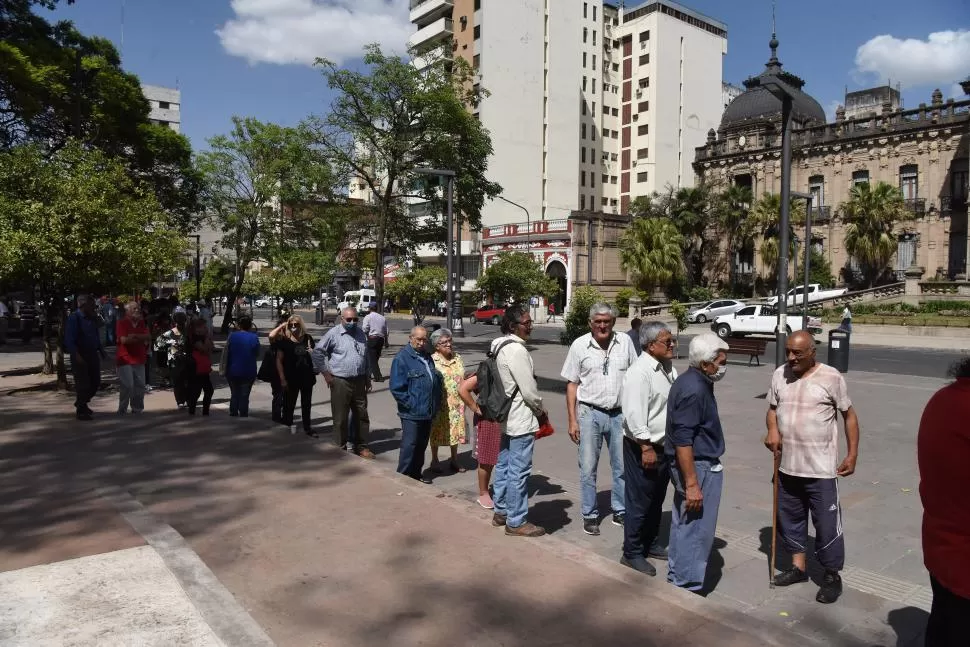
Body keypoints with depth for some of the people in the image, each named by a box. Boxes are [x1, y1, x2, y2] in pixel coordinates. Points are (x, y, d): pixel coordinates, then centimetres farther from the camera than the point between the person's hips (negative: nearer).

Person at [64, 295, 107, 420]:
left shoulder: (92, 318, 9)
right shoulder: (74, 318, -13)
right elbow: (69, 339, -18)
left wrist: (101, 351, 12)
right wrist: (76, 355, -26)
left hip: (93, 354, 7)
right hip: (80, 356, -7)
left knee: (95, 382, 13)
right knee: (83, 384, -3)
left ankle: (82, 404, 35)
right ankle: (81, 411, 12)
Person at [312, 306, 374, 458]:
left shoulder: (361, 334, 9)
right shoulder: (334, 334, -7)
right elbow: (318, 352, -7)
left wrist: (368, 378, 16)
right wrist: (326, 373, -8)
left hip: (359, 381, 5)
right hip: (340, 382, -5)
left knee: (362, 415, 12)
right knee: (340, 417, 3)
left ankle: (361, 446, 24)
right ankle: (340, 447, 15)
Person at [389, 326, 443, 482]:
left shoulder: (427, 356, 13)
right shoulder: (402, 358, -10)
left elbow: (436, 381, 22)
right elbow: (396, 388, -14)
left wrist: (436, 403, 12)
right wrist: (410, 404, -16)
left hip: (427, 412, 7)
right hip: (411, 413, -7)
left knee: (422, 445, 15)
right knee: (410, 445, -3)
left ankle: (416, 474, 28)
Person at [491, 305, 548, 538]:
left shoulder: (501, 347, 9)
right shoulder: (517, 350, -21)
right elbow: (529, 390, -20)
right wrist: (541, 411, -2)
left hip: (505, 416, 10)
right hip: (521, 420, -10)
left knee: (504, 466, 18)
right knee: (519, 472, -1)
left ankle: (501, 511, 30)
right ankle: (516, 522, 7)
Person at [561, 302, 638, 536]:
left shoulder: (625, 342, 1)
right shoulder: (579, 346, -4)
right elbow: (572, 384, -1)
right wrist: (572, 420, -4)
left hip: (620, 414, 2)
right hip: (590, 413, -2)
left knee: (623, 466, 12)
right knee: (588, 468, 5)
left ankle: (621, 512, 28)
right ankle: (590, 516, 19)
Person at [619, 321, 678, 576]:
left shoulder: (668, 368, 8)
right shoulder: (640, 372, -21)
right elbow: (634, 414, -25)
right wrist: (646, 447, -23)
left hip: (663, 445, 9)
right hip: (643, 447, -9)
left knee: (657, 499, 21)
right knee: (639, 501, 2)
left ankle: (651, 544, 37)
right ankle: (632, 553, 16)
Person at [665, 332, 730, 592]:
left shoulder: (692, 381, 9)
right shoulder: (694, 390, -23)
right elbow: (683, 441, -26)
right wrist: (692, 484, -25)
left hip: (692, 464, 10)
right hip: (698, 467, -10)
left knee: (683, 526, 18)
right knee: (696, 530, 0)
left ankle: (676, 580, 29)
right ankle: (687, 588, 10)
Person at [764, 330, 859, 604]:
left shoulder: (831, 377, -11)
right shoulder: (779, 374, 1)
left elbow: (849, 415, -3)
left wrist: (852, 454, -6)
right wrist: (772, 430, -9)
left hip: (821, 468, -5)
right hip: (787, 466, 5)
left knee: (827, 524, 4)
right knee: (790, 518, 16)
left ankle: (832, 576, 22)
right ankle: (798, 567, 34)